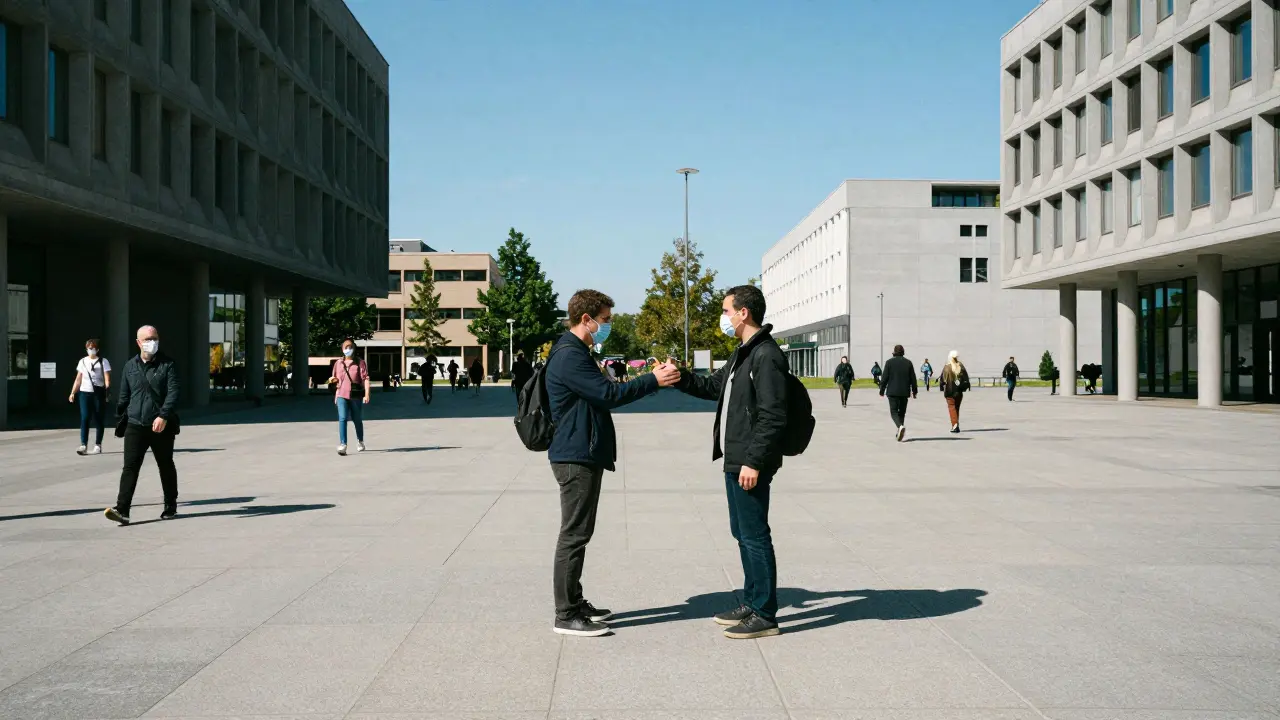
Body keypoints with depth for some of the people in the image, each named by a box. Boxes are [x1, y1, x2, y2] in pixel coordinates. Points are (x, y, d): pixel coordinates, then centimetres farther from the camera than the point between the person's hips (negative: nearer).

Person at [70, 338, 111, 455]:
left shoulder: (103, 361, 1)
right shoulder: (82, 361, 12)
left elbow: (107, 379, -7)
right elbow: (78, 379, 15)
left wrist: (108, 391, -21)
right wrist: (73, 393, 9)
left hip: (98, 394, -2)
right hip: (85, 393, 3)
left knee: (98, 420, 3)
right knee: (84, 419, -8)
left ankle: (97, 446, 11)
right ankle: (83, 446, -11)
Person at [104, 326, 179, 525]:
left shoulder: (167, 364, -2)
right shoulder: (130, 366, 9)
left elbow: (173, 393, -12)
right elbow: (123, 396, 16)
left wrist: (164, 416, -23)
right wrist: (121, 419, 14)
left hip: (162, 426, -2)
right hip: (135, 426, 2)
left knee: (166, 467, 11)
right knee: (130, 467, -8)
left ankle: (171, 506, 25)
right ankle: (122, 509, -13)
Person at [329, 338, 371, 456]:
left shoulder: (360, 362, -2)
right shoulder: (338, 363, 10)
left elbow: (366, 379, -9)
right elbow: (335, 379, 24)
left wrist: (367, 395, -19)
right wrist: (333, 380, 0)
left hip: (356, 396, -2)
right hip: (341, 395, 2)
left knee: (357, 420, 12)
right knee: (342, 419, -15)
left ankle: (360, 441, 36)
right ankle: (342, 445, -20)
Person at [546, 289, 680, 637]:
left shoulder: (578, 354, 18)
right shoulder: (569, 356, -17)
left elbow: (600, 394, 20)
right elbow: (607, 394, -22)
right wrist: (654, 380, -17)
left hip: (585, 455, 11)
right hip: (575, 458, -11)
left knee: (579, 533, 15)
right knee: (573, 535, -7)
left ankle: (575, 603, 23)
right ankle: (566, 615, -2)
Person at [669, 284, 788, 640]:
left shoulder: (766, 356, -17)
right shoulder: (743, 353, 16)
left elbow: (773, 417, -21)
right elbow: (713, 386, 27)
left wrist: (754, 462, -22)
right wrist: (679, 377, 12)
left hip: (750, 464, -10)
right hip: (735, 460, 10)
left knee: (755, 535, -4)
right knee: (742, 532, 16)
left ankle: (764, 615, 4)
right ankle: (751, 603, 27)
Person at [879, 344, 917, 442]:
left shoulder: (889, 362, -4)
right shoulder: (908, 362, 4)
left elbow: (884, 377, -5)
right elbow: (913, 378, 6)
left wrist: (882, 390, 3)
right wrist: (914, 391, 14)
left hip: (892, 391, -3)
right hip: (904, 392, 3)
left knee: (894, 411, -1)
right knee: (902, 412, 13)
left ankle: (900, 426, -27)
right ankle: (898, 433, 14)